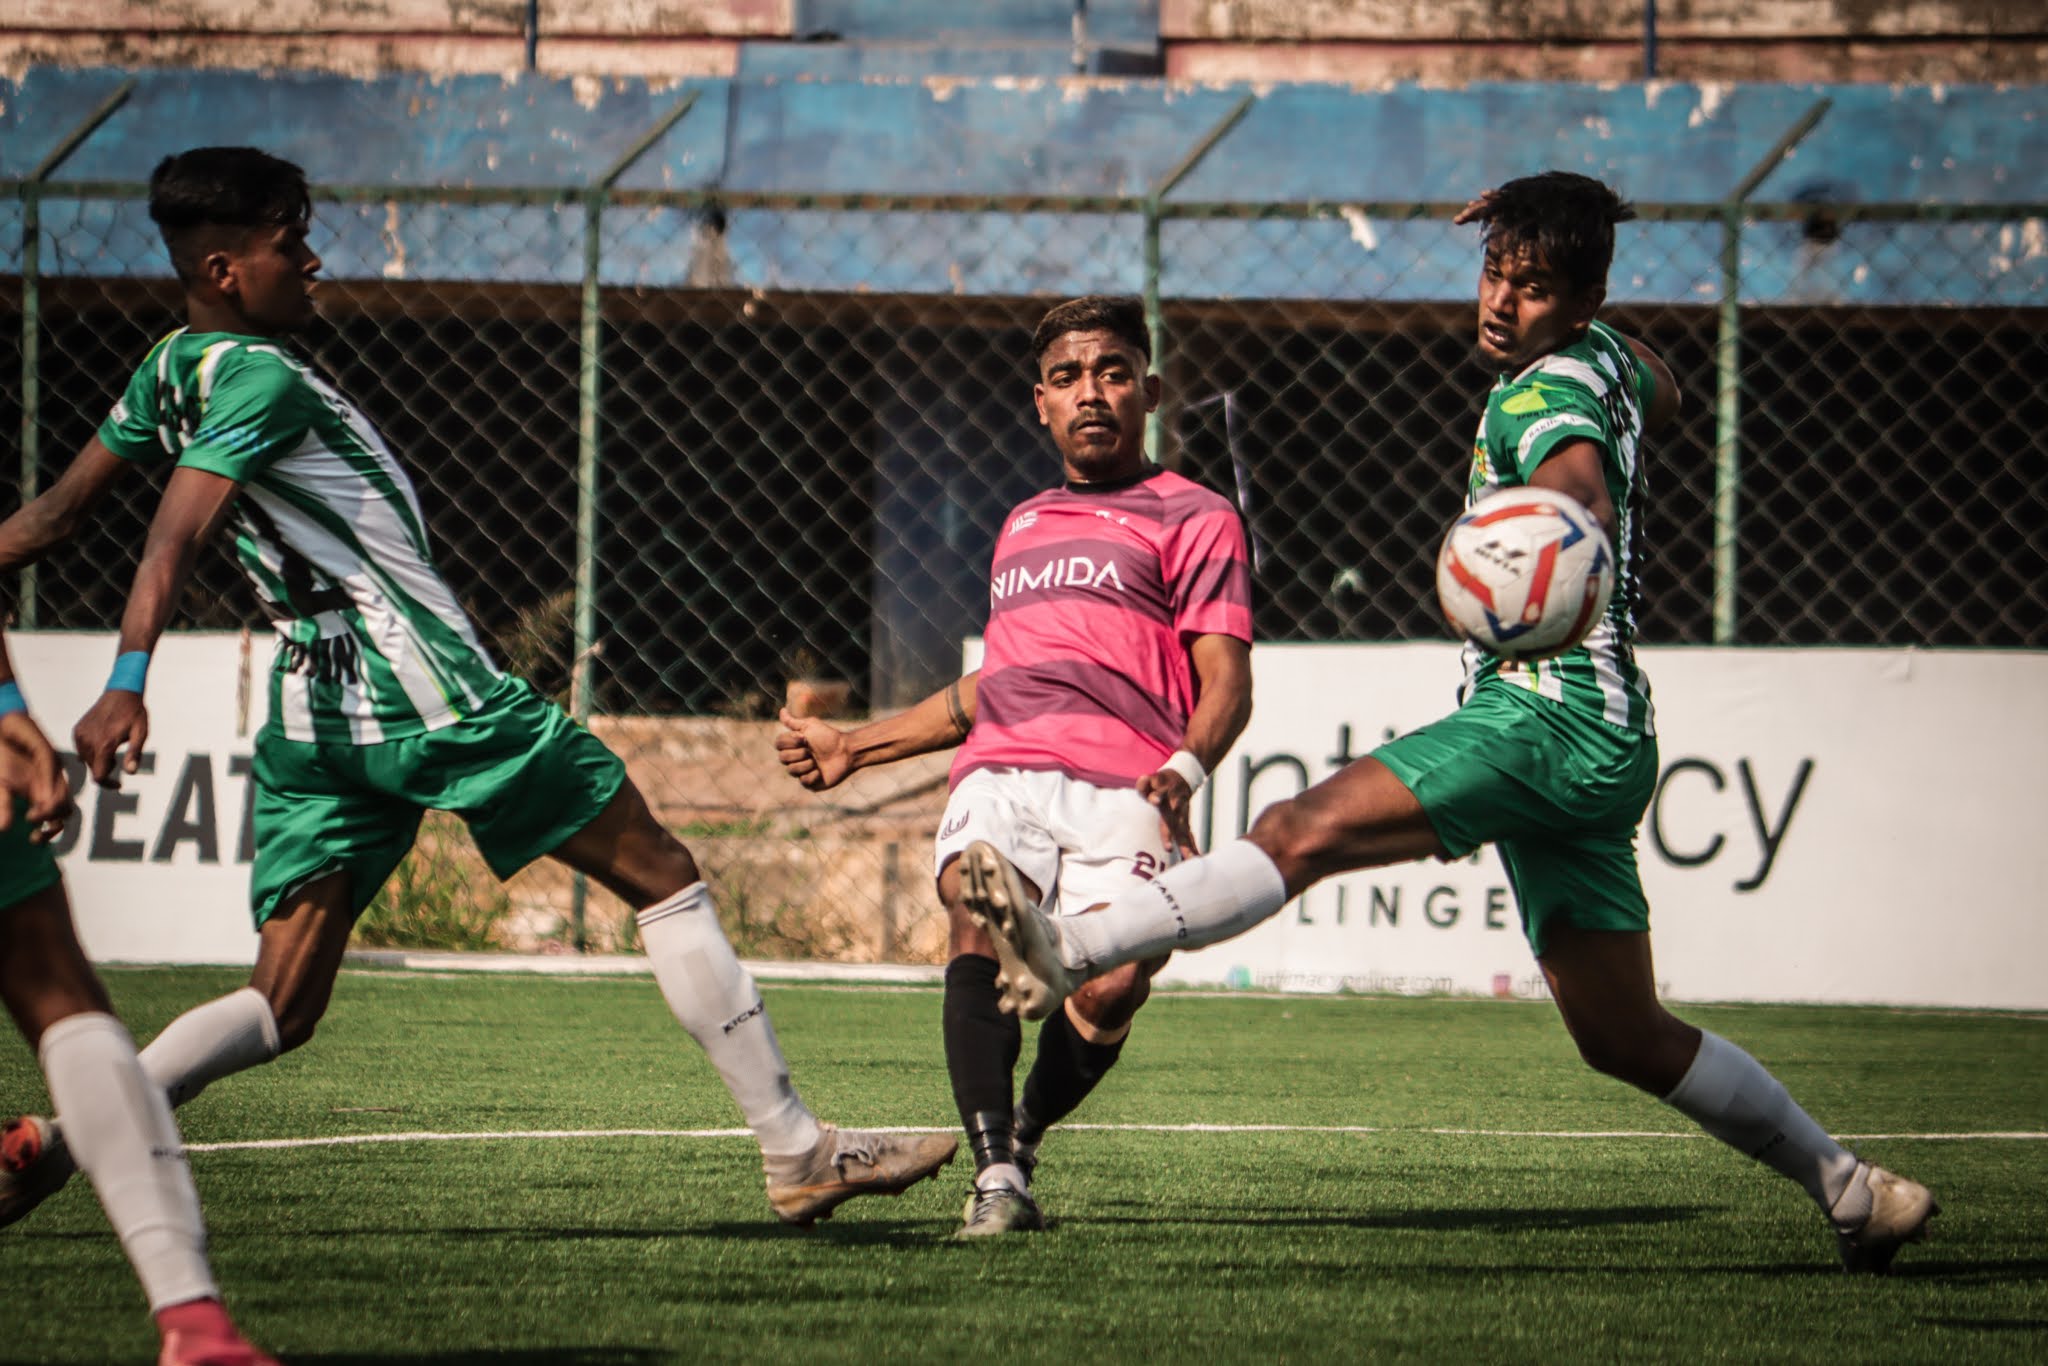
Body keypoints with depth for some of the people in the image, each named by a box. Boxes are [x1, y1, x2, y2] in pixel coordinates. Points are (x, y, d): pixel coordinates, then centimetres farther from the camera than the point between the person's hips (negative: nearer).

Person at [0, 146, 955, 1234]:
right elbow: (173, 541, -27)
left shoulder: (171, 369, 13)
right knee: (667, 883, 2)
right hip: (431, 693, -9)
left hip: (312, 720, 9)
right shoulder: (260, 381, -13)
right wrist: (126, 685, -38)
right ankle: (796, 1153, 3)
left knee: (280, 1009, 5)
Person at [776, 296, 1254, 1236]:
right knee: (979, 921, -28)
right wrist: (852, 750, 42)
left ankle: (1025, 1132, 4)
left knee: (1107, 991, -25)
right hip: (999, 773, 4)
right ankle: (995, 1178, -35)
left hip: (1119, 789, -4)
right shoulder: (1022, 527, 34)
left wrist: (1187, 768, -17)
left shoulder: (1193, 518, 15)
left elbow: (1225, 680, 4)